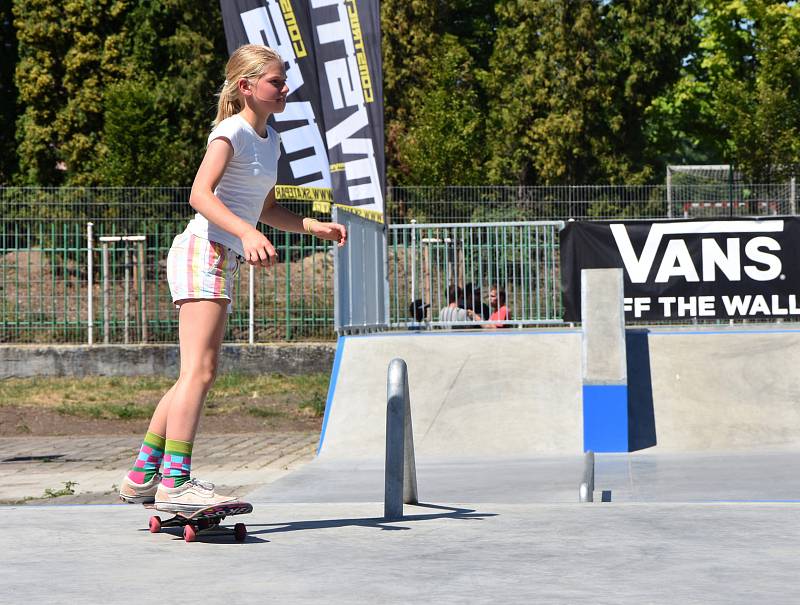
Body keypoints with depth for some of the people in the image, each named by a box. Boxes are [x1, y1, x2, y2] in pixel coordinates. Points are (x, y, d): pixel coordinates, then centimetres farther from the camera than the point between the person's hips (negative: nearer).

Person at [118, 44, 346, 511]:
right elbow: (200, 194, -22)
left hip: (222, 261, 10)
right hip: (203, 251, -10)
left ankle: (143, 476, 17)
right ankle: (175, 482, -22)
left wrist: (317, 227, 17)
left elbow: (266, 210, 29)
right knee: (199, 370, -17)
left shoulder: (270, 139, 20)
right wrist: (247, 233, -35)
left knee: (200, 374, 12)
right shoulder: (232, 131, -9)